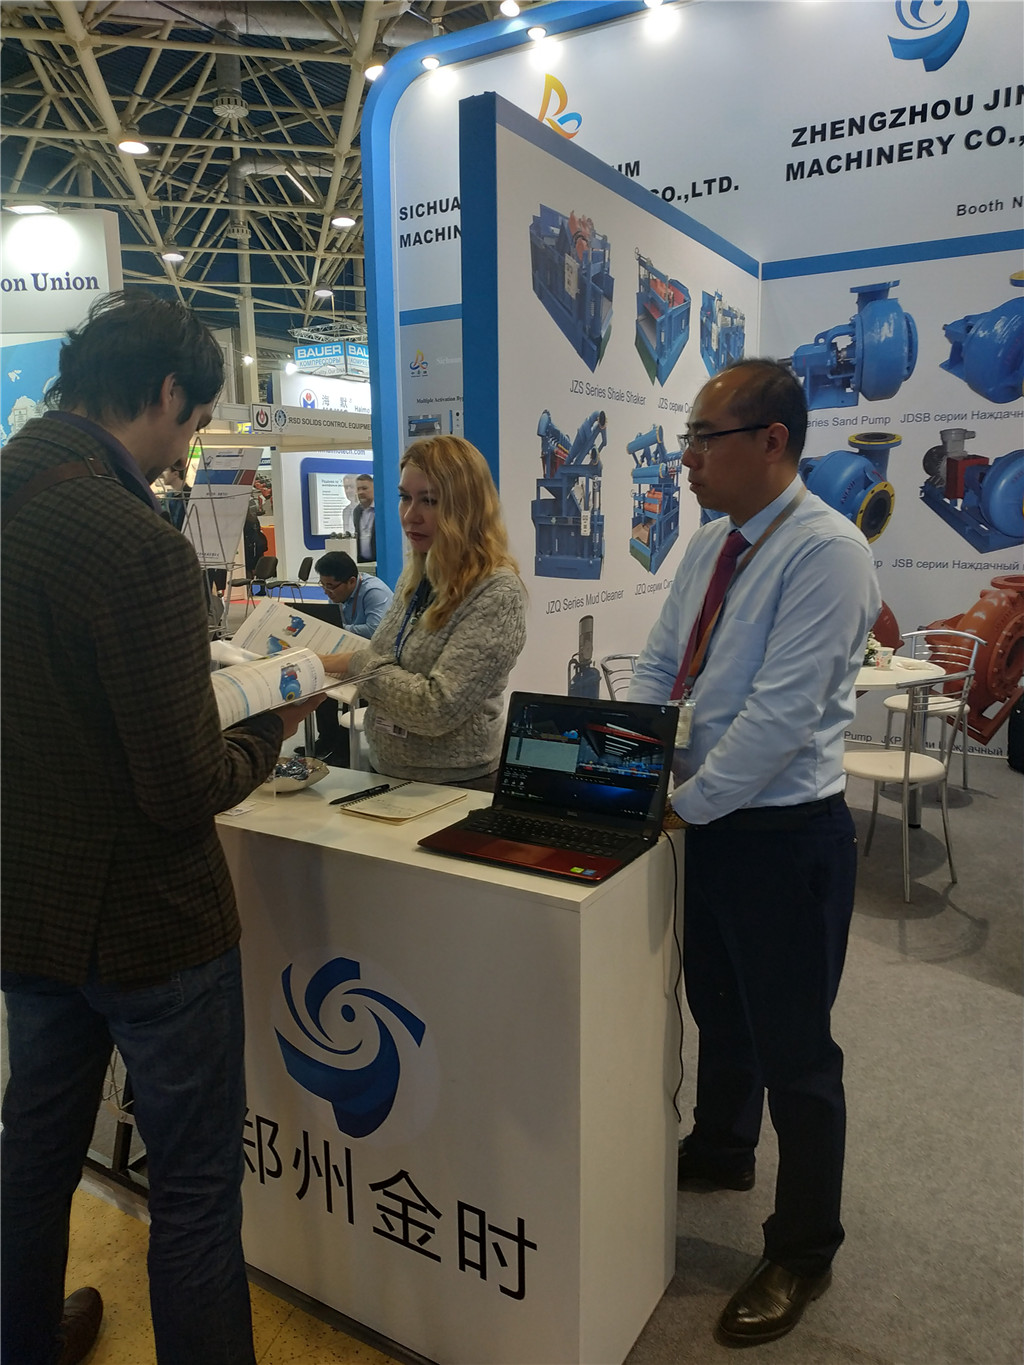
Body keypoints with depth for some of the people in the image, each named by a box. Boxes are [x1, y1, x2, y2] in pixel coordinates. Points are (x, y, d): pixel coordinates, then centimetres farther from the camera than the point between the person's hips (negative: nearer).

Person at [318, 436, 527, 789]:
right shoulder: (416, 573, 6)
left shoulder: (497, 593, -17)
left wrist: (356, 663, -15)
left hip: (456, 787, -6)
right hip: (386, 774, 6)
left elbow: (437, 709, -22)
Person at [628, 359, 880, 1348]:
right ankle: (720, 1151, 54)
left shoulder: (824, 551, -20)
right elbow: (658, 669, 9)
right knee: (716, 1007, 26)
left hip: (787, 833, -8)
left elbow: (780, 714, -24)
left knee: (792, 1048, 8)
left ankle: (802, 1252, 32)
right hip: (712, 819, 8)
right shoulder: (710, 545, 7)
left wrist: (685, 803, -17)